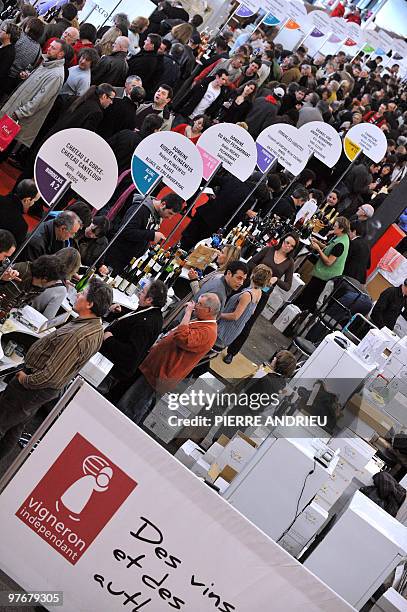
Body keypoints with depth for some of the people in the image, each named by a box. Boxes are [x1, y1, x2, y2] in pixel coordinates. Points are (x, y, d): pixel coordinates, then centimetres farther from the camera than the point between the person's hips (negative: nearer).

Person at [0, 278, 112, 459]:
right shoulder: (97, 329, -3)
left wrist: (25, 380, -17)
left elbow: (51, 376, -32)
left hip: (35, 388, -9)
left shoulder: (78, 337, -35)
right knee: (15, 427, 27)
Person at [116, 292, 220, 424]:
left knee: (127, 409, 0)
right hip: (156, 366, 11)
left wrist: (188, 312, -28)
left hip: (159, 376, -11)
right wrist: (158, 345, 15)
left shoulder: (208, 332, -23)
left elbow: (182, 338, -40)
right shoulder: (201, 322, 11)